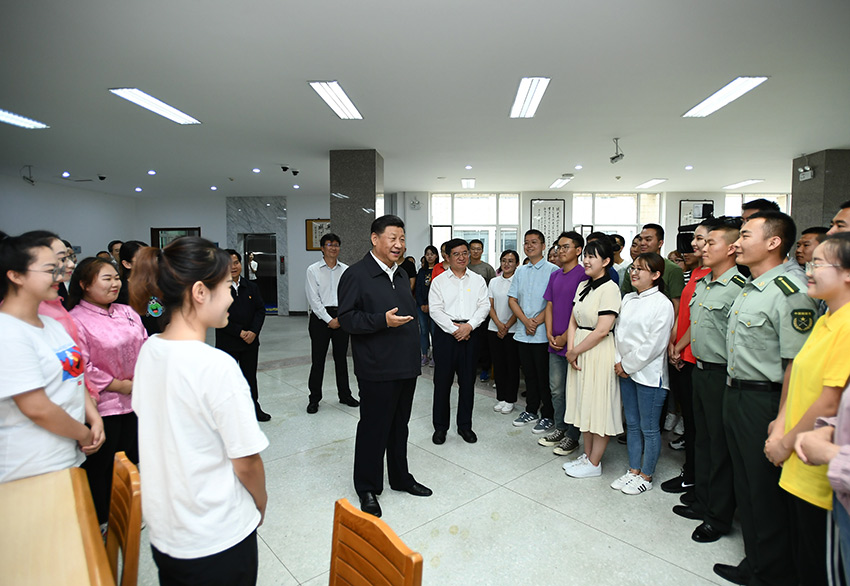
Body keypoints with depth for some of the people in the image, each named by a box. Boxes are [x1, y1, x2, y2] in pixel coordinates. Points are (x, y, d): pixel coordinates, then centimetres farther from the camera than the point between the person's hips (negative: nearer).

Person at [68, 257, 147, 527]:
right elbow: (82, 370, -19)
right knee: (99, 466, 9)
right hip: (102, 406, -6)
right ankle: (100, 523, 29)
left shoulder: (127, 312, 6)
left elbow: (145, 347, 10)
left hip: (134, 401, 7)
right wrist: (121, 385, -14)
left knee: (131, 459, 19)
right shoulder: (76, 320, -15)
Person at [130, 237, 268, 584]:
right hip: (218, 538, -6)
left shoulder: (149, 351, -6)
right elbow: (246, 462, -22)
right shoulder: (217, 366, -29)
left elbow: (156, 428, 7)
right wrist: (260, 503, -2)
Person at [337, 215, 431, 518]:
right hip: (377, 370, -7)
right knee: (373, 428, 6)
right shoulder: (356, 274, -11)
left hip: (406, 367, 8)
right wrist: (383, 320, -26)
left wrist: (415, 355, 16)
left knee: (399, 426, 20)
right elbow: (346, 318, -16)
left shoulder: (400, 275, 14)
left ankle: (400, 478, 38)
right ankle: (367, 488, 25)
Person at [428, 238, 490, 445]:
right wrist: (454, 329, -12)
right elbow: (435, 310, -4)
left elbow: (484, 306, 2)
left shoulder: (478, 280, 10)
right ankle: (440, 427, 17)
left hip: (470, 334, 2)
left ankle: (465, 425, 23)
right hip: (445, 334, -2)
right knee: (442, 381, 3)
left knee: (468, 381, 8)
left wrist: (469, 325, -12)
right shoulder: (439, 281, 4)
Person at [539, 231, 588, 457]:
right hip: (555, 343, 7)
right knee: (556, 389, 15)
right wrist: (550, 335, 1)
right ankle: (559, 429, 31)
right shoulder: (555, 275, 12)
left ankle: (572, 437, 19)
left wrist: (564, 337, -12)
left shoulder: (583, 275, -11)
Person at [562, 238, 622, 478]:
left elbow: (602, 330, -20)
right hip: (579, 351, 8)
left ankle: (594, 463, 17)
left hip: (599, 352, -8)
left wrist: (575, 351, -13)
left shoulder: (609, 288, -14)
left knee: (599, 406, 3)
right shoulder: (583, 286, 10)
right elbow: (573, 321, 9)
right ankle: (587, 455, 30)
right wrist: (570, 350, -4)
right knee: (584, 404, 15)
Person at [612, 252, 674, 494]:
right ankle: (633, 470, 31)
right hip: (626, 372, 7)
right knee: (632, 424, 17)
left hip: (649, 374, -7)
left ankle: (646, 476, 22)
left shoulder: (662, 304, -13)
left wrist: (628, 365, -10)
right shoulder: (628, 299, 9)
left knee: (649, 428, 7)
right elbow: (618, 331, 10)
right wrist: (618, 362, -1)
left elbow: (654, 345, -16)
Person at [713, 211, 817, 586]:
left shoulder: (789, 293, -18)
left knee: (767, 495, 7)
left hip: (764, 401, -9)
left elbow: (796, 365, -22)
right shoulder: (748, 289, 11)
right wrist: (732, 393, 18)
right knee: (745, 487, 20)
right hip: (735, 396, 9)